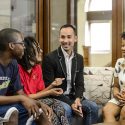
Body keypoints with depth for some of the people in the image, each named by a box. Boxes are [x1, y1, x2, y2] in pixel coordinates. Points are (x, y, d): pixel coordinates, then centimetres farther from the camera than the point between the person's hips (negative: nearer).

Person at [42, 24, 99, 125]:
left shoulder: (79, 58, 7)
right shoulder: (50, 58, -12)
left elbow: (80, 84, 7)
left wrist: (78, 99, -16)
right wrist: (70, 104, -23)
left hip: (73, 96, 6)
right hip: (56, 97, -5)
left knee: (93, 107, -15)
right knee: (66, 109, -33)